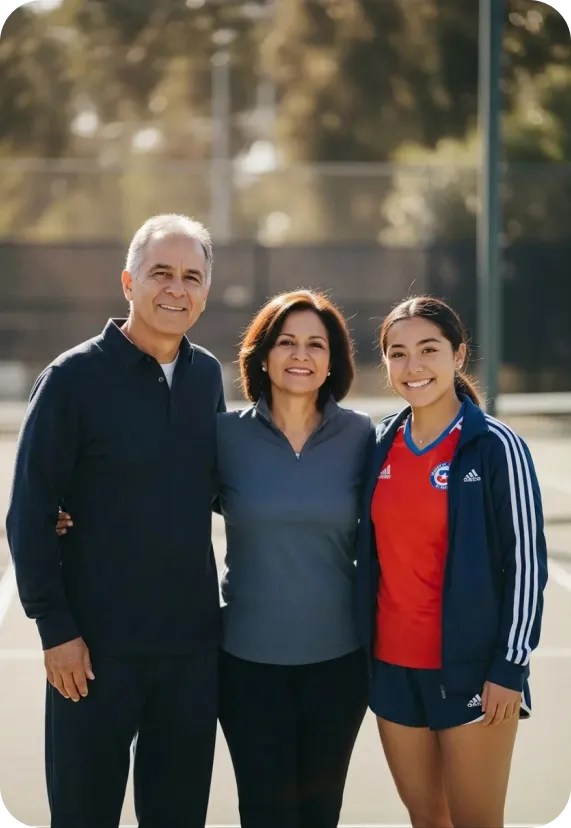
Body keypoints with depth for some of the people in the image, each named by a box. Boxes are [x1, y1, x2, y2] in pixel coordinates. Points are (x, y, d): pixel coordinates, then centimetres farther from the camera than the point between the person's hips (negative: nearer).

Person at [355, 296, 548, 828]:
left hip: (470, 667, -5)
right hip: (393, 665, 5)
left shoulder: (495, 447, -10)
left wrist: (510, 666, -11)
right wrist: (362, 648, 12)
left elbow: (526, 561, -9)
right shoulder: (380, 445, 6)